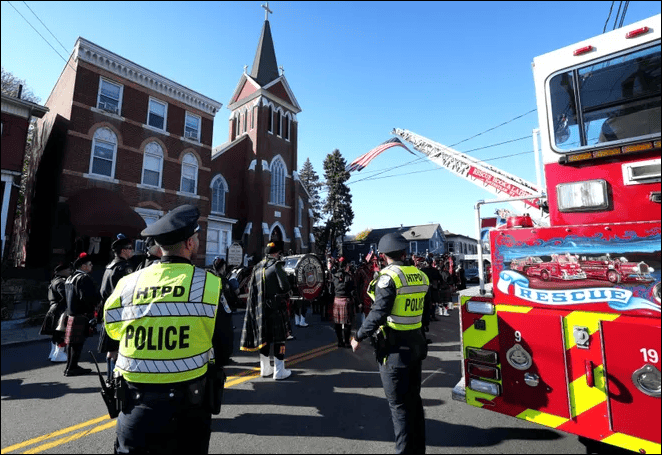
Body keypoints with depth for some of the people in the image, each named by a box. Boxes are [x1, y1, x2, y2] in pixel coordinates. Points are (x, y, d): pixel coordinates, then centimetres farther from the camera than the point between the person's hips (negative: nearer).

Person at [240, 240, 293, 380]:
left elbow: (251, 288, 11)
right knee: (279, 338, 3)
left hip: (260, 309, 7)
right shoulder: (276, 265, -12)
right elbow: (285, 287, -20)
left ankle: (265, 368, 28)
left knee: (264, 338, 16)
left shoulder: (257, 268, 9)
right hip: (276, 308, -7)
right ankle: (279, 371, 10)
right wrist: (282, 294, 0)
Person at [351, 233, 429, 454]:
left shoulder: (389, 277, -17)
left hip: (395, 347, -7)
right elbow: (425, 311, 11)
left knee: (399, 404, 6)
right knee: (414, 399, 21)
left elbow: (378, 313, -22)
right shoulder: (421, 276, 5)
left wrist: (359, 337, -11)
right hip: (416, 343, 8)